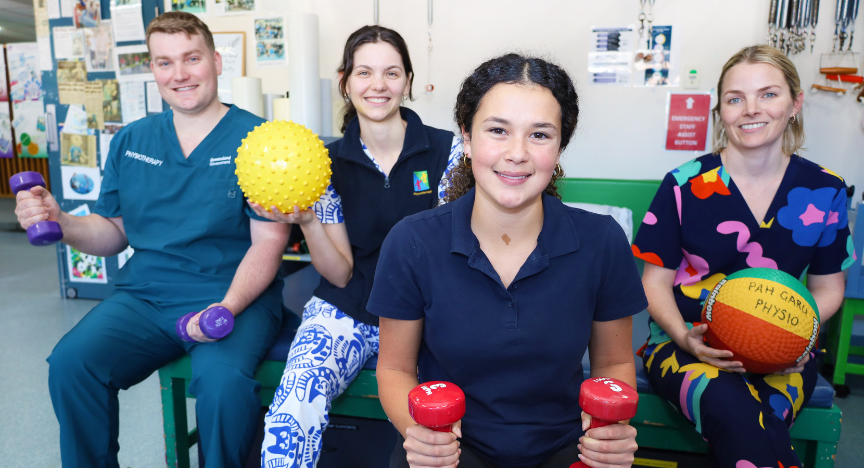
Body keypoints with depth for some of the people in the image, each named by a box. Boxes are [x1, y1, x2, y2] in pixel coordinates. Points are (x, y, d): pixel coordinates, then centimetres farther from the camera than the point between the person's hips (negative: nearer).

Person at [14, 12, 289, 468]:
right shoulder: (131, 141, 13)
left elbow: (268, 241, -10)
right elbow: (114, 233, 17)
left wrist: (229, 307, -23)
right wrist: (60, 222, -2)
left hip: (235, 296, -4)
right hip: (144, 295, 5)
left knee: (223, 380, -31)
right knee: (70, 362, -19)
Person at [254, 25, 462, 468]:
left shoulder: (446, 150, -3)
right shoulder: (330, 163, 2)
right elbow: (340, 274, -1)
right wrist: (306, 221, -17)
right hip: (346, 312, 1)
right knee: (292, 414, -27)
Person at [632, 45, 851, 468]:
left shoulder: (824, 191, 4)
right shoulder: (684, 185, -3)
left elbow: (827, 288, 13)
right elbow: (655, 281, 0)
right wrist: (685, 337, -18)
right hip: (686, 343, -1)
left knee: (749, 428, -30)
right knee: (734, 411, -33)